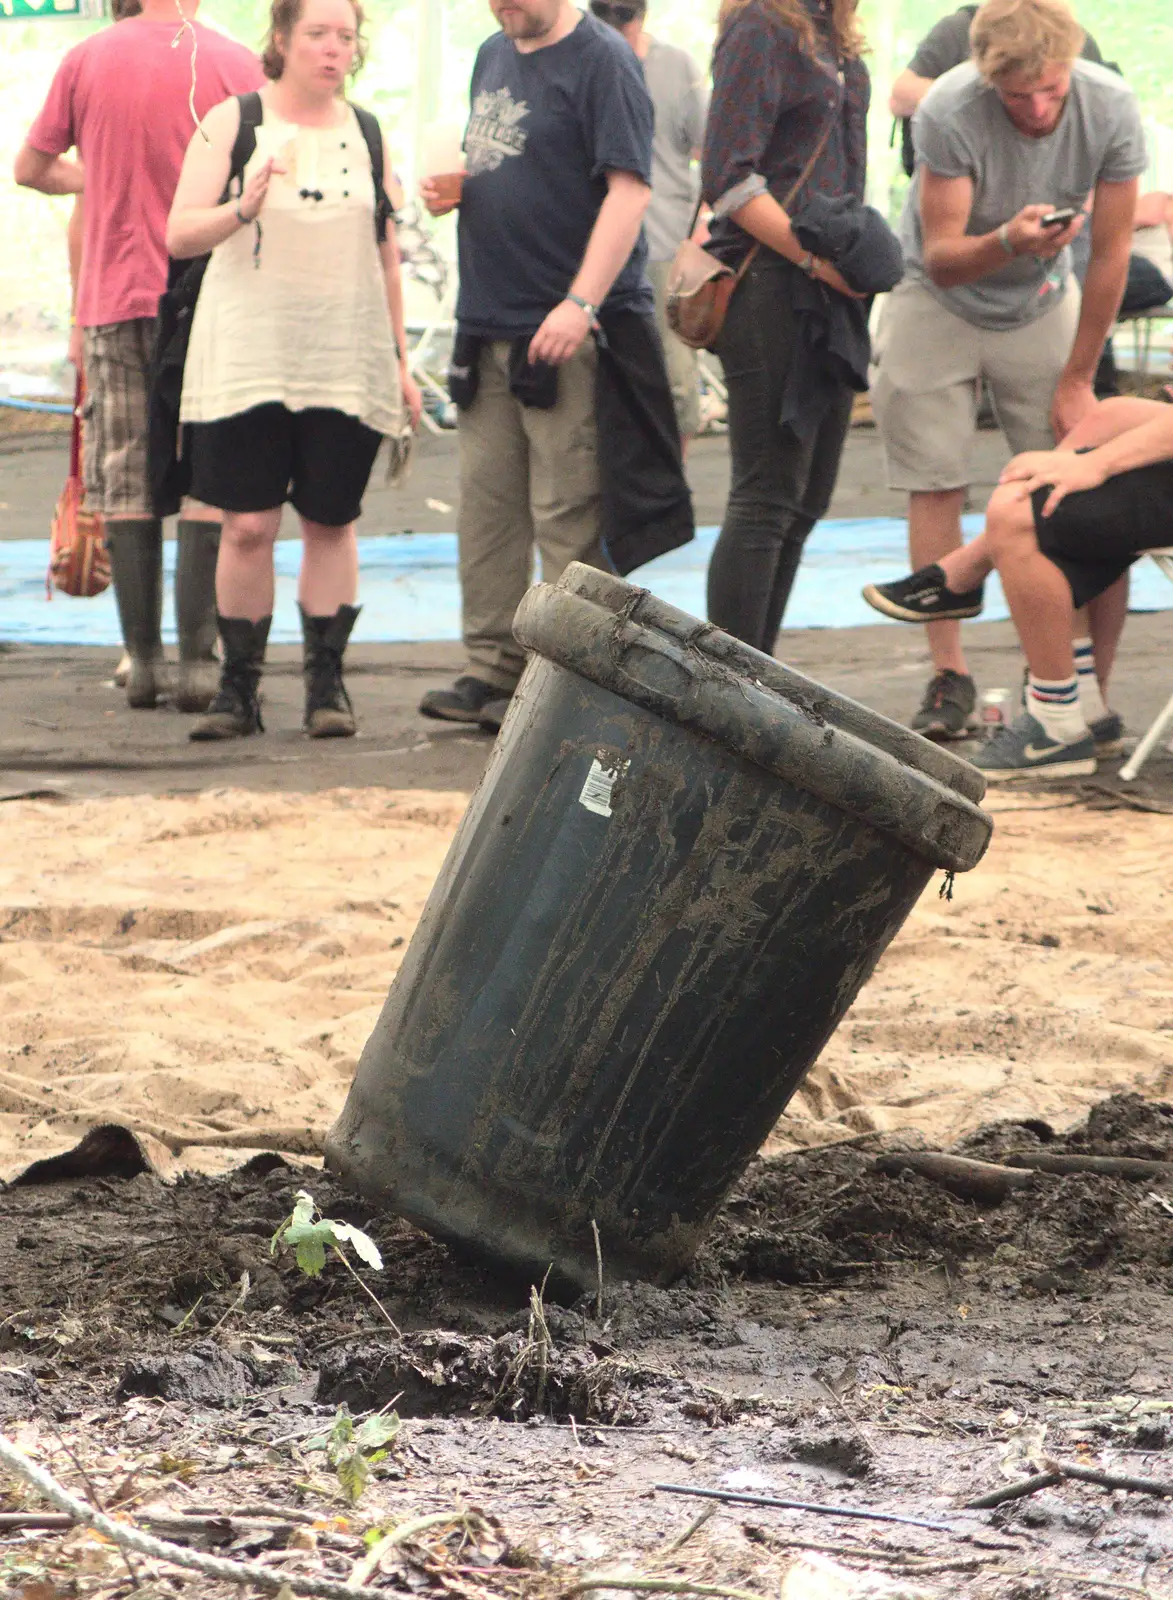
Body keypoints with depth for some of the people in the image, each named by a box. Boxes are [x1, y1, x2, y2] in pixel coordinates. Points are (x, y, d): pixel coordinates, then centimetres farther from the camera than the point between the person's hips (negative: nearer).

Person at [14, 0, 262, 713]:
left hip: (114, 298, 2)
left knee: (127, 486, 8)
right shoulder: (236, 63, -6)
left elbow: (32, 168, 12)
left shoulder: (88, 59, 2)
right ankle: (199, 661, -4)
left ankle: (142, 659, 7)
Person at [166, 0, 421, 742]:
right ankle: (239, 687, 4)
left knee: (332, 521, 2)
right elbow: (179, 234, -5)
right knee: (249, 524, -5)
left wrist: (399, 359, 15)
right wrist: (243, 210, -24)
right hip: (248, 359, -2)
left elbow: (386, 254, 17)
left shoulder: (366, 133, 10)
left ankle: (327, 682, 9)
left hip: (346, 362, 2)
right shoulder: (233, 121, 1)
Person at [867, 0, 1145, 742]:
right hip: (940, 304, -1)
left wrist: (1077, 380, -7)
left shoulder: (1111, 109, -23)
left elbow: (1111, 255, -12)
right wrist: (1008, 243, -47)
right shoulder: (950, 113, -30)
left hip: (1041, 304, 2)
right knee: (935, 484, -5)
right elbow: (940, 259, -25)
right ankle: (950, 677, 0)